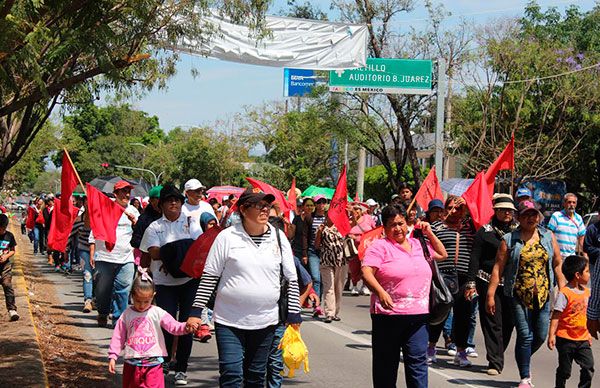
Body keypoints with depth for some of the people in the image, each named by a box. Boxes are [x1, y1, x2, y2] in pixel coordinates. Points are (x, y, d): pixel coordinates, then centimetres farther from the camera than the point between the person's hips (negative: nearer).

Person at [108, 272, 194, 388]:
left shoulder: (157, 313, -2)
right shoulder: (127, 315, 2)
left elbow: (174, 326, -10)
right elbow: (118, 337, 6)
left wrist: (186, 327, -30)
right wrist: (112, 356, 0)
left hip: (153, 364, -2)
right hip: (132, 364, 2)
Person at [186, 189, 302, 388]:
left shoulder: (279, 238, 3)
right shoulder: (227, 237, -5)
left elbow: (292, 279, 8)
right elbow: (209, 277, -1)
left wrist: (293, 314, 4)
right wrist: (196, 311, -5)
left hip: (265, 321, 3)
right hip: (229, 321, -3)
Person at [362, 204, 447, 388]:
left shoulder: (417, 244, 16)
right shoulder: (380, 247, -2)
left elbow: (442, 255, 30)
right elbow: (367, 272, -14)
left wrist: (429, 233, 18)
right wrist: (380, 291, -31)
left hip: (418, 316, 4)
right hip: (388, 315, -4)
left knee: (418, 360, -4)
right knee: (386, 363, 7)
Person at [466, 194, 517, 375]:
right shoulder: (485, 232, 1)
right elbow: (475, 258, 0)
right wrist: (471, 283, -6)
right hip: (489, 283, -3)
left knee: (508, 322, 3)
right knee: (492, 323, -3)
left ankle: (496, 357, 21)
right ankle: (495, 362, 1)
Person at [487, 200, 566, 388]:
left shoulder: (548, 236, 8)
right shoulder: (509, 240, 0)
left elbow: (558, 264, 11)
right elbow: (498, 268, -2)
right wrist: (490, 295, -6)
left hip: (544, 295, 3)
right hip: (519, 295, -3)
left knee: (541, 336, 5)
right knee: (525, 335, -5)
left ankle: (524, 360, 35)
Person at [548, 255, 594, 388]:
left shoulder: (586, 291, 6)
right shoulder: (564, 293, -17)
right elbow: (556, 315, -17)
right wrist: (551, 335, -21)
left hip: (582, 339, 6)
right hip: (566, 339, -6)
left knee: (589, 366, -2)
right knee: (564, 370, 6)